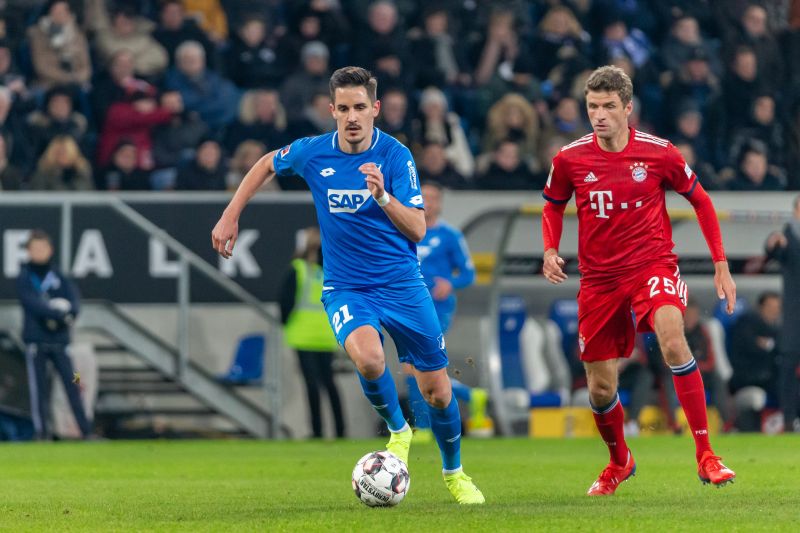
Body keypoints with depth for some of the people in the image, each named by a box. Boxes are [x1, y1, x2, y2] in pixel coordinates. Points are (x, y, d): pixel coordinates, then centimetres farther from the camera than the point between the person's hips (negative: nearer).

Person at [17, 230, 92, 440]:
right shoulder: (24, 279, 2)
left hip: (59, 341, 2)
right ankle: (42, 431, 2)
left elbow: (73, 302, -2)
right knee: (39, 388, -3)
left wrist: (69, 311, -24)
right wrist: (60, 314, -22)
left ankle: (86, 431, -2)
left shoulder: (59, 277, 9)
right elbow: (33, 304, -13)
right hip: (36, 341, -2)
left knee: (72, 384, -3)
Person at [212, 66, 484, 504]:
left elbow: (417, 229, -17)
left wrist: (382, 196, -34)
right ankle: (397, 431, -2)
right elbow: (267, 165, 16)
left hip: (402, 285, 0)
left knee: (438, 392, 4)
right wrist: (230, 216, 11)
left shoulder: (395, 156, -12)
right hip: (345, 288, 0)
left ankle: (454, 473, 32)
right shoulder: (312, 153, -7)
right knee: (367, 357, -32)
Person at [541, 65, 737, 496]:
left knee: (673, 342, -31)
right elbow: (553, 205, 16)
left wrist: (721, 264, 4)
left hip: (653, 265, -3)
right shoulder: (570, 159, -3)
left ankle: (705, 456, -25)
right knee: (600, 389, 5)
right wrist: (550, 250, -3)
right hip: (599, 278, 3)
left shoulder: (659, 153, -7)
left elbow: (700, 201, 7)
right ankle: (618, 462, 36)